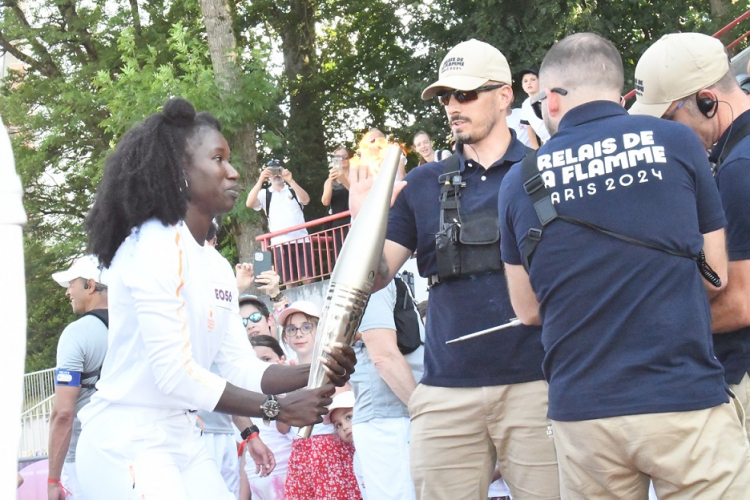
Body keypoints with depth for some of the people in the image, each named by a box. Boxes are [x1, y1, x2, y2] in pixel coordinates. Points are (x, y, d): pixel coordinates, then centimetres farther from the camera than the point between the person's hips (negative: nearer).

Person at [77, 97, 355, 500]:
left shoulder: (218, 267, 12)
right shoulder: (155, 246, -16)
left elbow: (242, 368, 8)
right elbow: (175, 373, -23)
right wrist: (280, 408, -19)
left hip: (181, 440, 9)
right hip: (126, 446, -9)